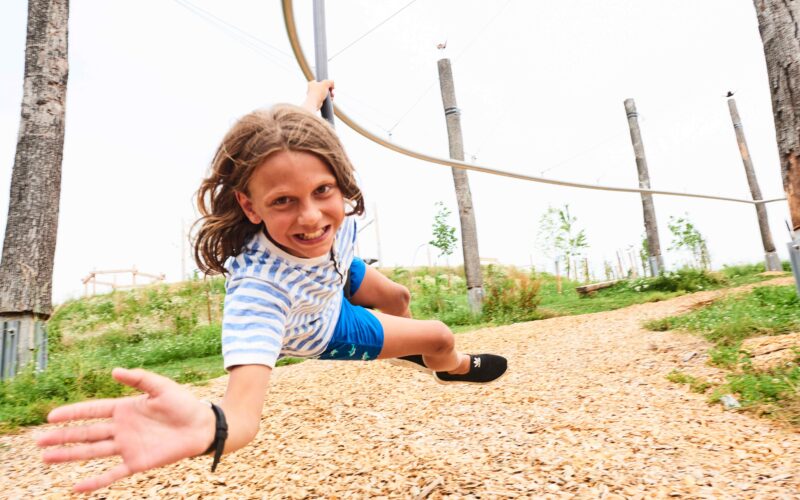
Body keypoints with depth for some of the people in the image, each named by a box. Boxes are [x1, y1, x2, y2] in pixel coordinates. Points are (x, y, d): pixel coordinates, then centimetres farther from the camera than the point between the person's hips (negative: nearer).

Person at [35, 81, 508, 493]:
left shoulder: (332, 200, -38)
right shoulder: (259, 287, -49)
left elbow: (300, 122, -15)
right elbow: (243, 411, -57)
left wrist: (317, 93, 7)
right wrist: (207, 427, -80)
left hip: (338, 273, 5)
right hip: (321, 328, -4)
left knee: (398, 300, 29)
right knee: (440, 337, 5)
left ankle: (410, 348, 68)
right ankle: (454, 367, 46)